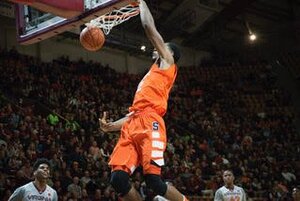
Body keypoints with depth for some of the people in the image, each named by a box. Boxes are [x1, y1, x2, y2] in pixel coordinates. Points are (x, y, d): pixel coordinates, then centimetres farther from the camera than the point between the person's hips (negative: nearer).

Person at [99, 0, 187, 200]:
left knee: (153, 179, -19)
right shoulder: (151, 77, 35)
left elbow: (149, 27, 8)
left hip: (149, 124, -8)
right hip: (133, 126, 8)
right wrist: (111, 126, 21)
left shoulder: (167, 64, 13)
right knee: (118, 178, -9)